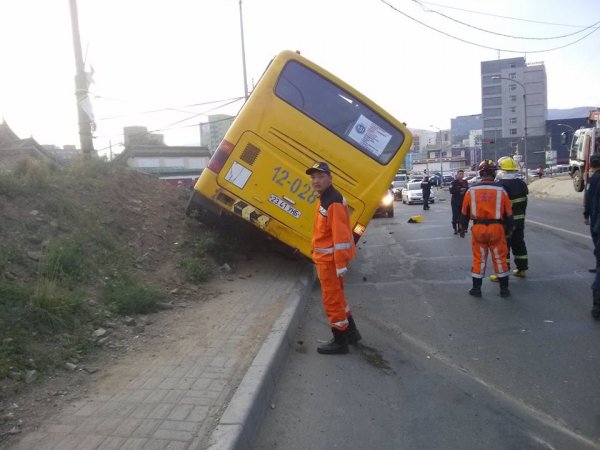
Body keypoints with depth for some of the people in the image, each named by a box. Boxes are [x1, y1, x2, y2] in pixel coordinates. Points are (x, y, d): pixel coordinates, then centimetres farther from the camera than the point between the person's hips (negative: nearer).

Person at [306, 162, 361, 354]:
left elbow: (341, 236, -25)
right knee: (337, 296, 21)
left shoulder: (334, 202, -21)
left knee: (331, 300, 2)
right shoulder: (324, 199, 12)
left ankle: (340, 341, 16)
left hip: (330, 259, -10)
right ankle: (351, 332, 36)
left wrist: (341, 264, -24)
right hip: (326, 258, 10)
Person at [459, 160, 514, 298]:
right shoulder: (501, 190, -4)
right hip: (496, 228, -1)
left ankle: (476, 288, 16)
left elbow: (464, 212, 6)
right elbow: (508, 213, 3)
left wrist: (463, 228, 19)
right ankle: (504, 289, 19)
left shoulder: (471, 190, -2)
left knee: (479, 259, 11)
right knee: (500, 259, 11)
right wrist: (508, 229, 17)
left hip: (478, 228, 1)